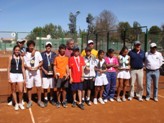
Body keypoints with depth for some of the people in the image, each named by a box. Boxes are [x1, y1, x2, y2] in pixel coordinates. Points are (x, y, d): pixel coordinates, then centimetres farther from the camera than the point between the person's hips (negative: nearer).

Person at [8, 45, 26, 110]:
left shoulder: (21, 58, 6)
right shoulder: (11, 57, 1)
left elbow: (23, 68, 8)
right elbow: (9, 68, 1)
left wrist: (24, 77, 6)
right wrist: (9, 78, -4)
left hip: (20, 75, 1)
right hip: (13, 75, -1)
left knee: (21, 91, -4)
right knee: (13, 90, 7)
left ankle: (20, 103, 19)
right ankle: (16, 104, 22)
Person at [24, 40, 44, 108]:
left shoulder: (37, 53, 4)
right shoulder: (25, 54, 1)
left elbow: (41, 62, 4)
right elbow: (23, 63, 0)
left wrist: (37, 67, -12)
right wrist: (29, 67, -17)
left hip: (37, 72, 1)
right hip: (28, 72, 0)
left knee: (39, 87, 0)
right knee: (29, 87, 6)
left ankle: (39, 100, 15)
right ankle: (29, 101, 20)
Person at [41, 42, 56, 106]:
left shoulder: (54, 54, 3)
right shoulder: (42, 54, 0)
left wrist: (54, 70, -9)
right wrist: (44, 70, -8)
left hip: (52, 73, 1)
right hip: (45, 74, -1)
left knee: (52, 87, 9)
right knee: (45, 87, 3)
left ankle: (51, 99, 24)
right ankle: (45, 99, 19)